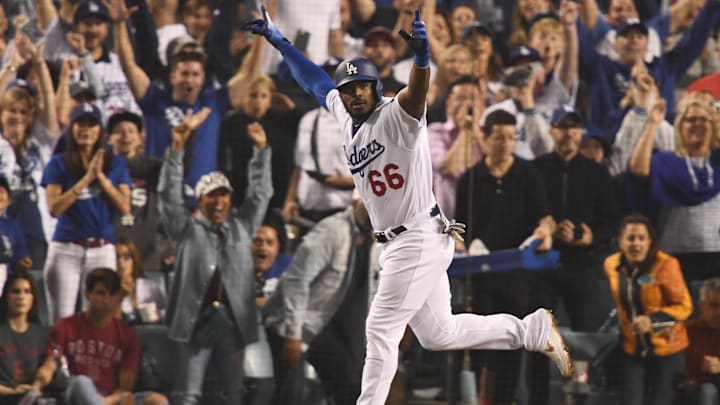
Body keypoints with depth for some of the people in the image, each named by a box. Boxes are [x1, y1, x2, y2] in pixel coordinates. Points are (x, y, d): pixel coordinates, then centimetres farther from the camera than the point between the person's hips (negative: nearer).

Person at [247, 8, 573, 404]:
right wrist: (277, 39, 23)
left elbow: (417, 91, -38)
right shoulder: (344, 115, 7)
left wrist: (422, 55, -58)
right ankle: (532, 330, 21)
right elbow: (312, 78, 21)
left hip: (421, 238, -9)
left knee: (381, 331, -6)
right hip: (396, 243, 9)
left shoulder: (397, 115, -16)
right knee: (437, 334, 14)